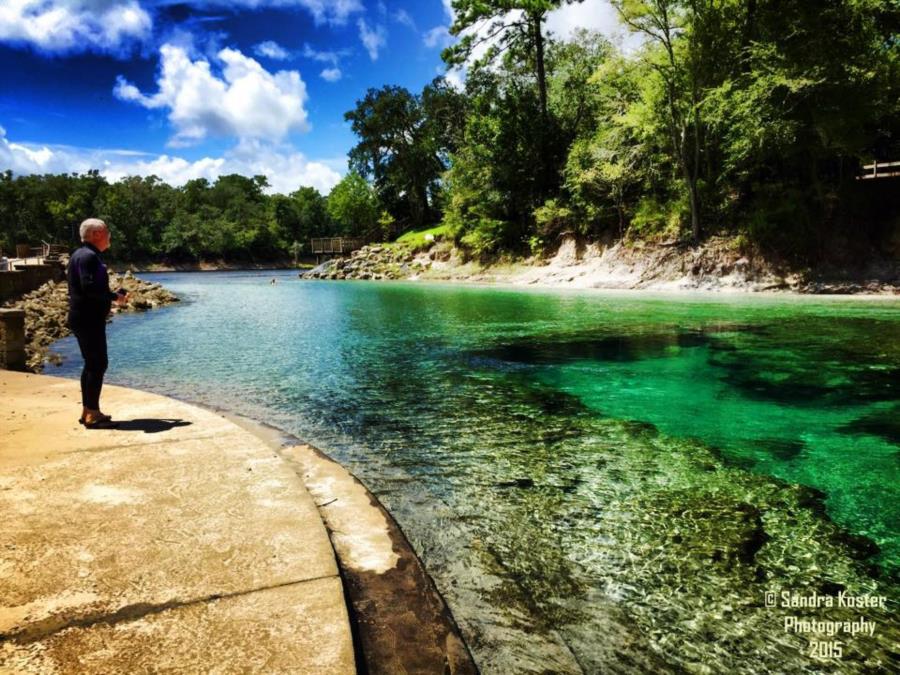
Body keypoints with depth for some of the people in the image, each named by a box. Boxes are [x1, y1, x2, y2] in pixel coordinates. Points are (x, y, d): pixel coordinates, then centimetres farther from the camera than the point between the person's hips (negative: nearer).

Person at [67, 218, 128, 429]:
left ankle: (87, 411, 20)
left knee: (92, 364, 15)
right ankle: (93, 414, -6)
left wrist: (110, 297, 15)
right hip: (89, 319, -11)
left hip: (83, 318, 11)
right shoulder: (89, 256, -14)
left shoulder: (79, 255, 18)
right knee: (98, 364, -8)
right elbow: (89, 286, -25)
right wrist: (114, 297, -15)